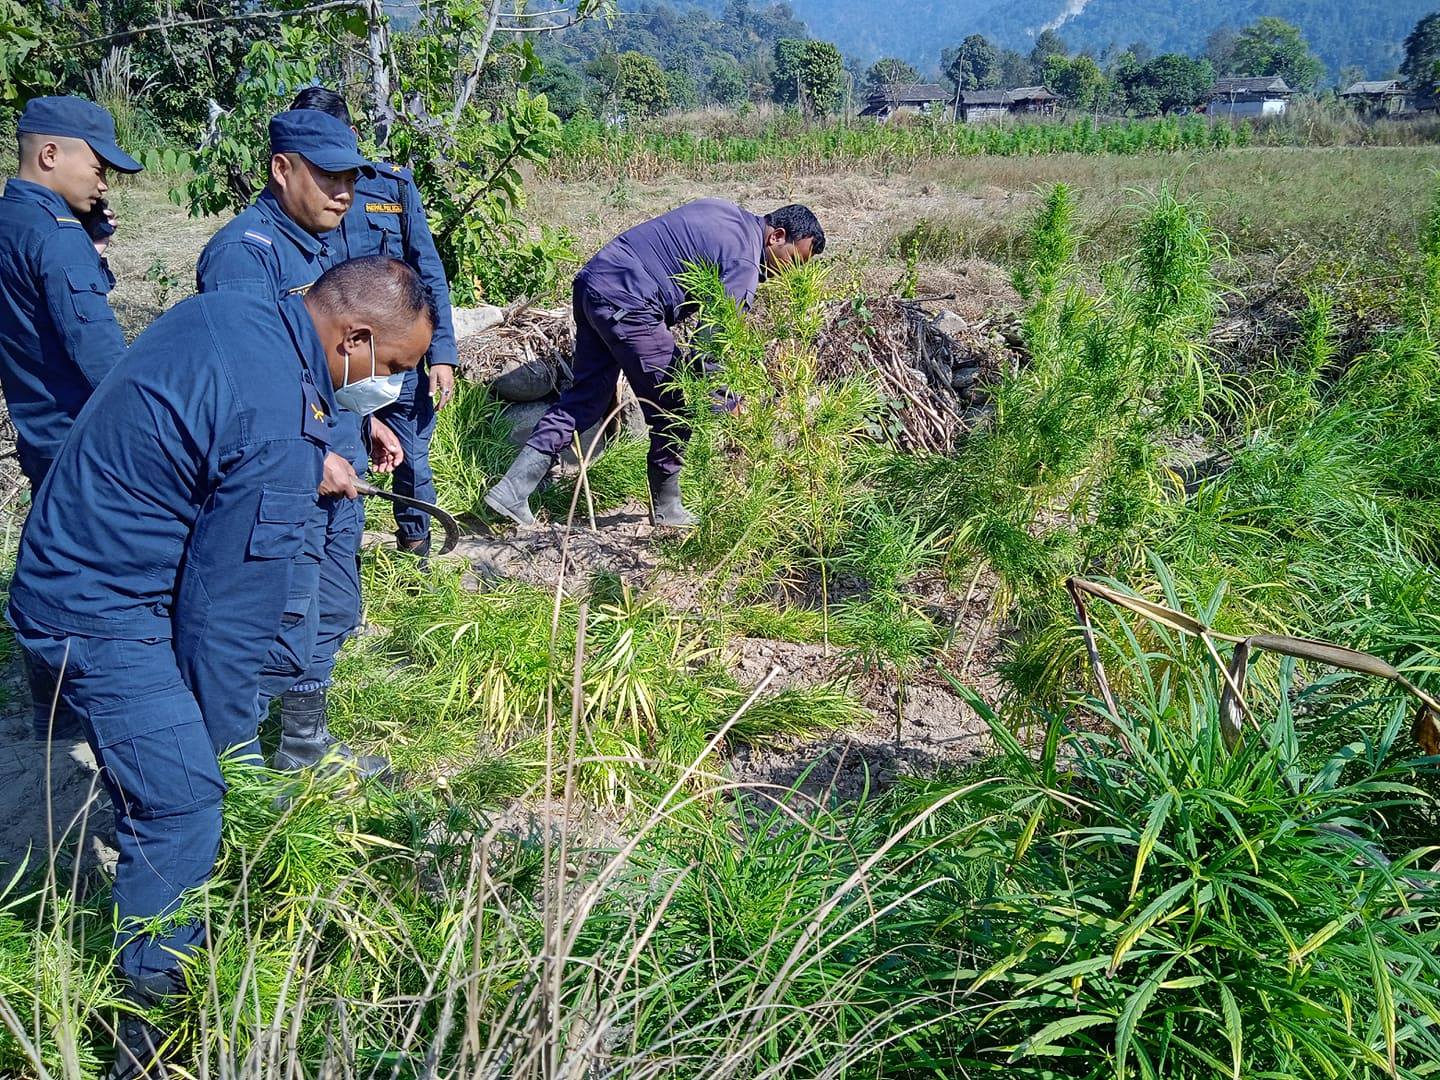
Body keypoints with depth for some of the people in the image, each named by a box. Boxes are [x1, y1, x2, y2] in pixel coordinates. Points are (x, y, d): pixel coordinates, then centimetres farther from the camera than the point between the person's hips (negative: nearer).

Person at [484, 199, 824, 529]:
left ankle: (511, 489, 9)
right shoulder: (743, 264, -10)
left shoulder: (725, 212, 18)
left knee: (586, 396, 13)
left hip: (591, 281, 10)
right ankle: (666, 509, 18)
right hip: (624, 304, -10)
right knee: (672, 409, 3)